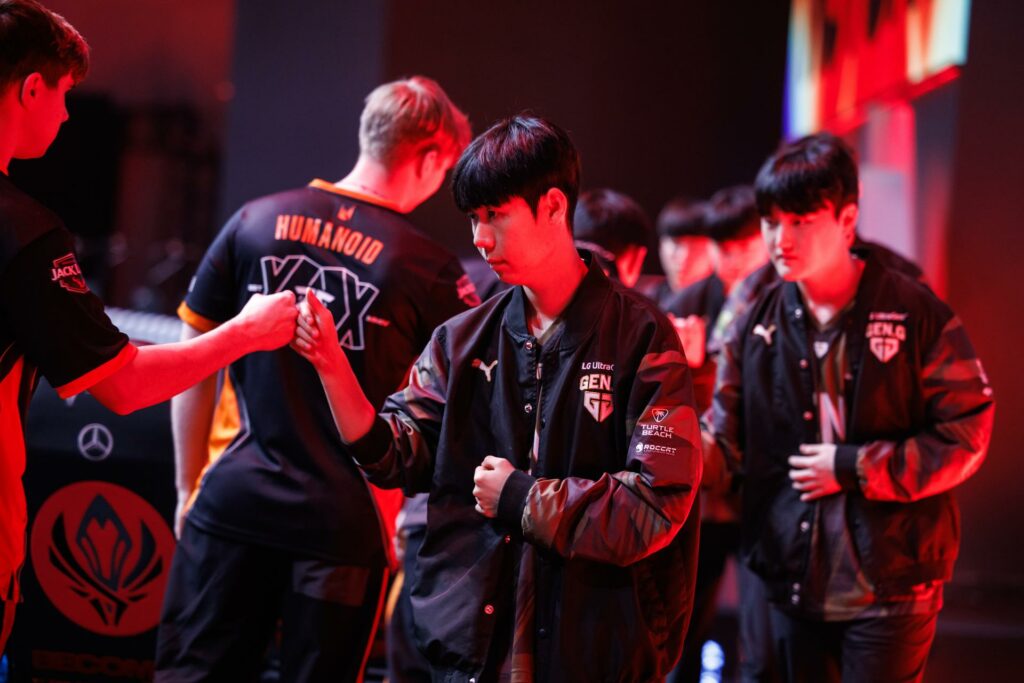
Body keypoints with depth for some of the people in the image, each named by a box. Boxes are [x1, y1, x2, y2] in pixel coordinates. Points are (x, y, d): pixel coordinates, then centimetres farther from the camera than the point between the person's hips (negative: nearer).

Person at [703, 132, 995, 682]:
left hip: (889, 589, -4)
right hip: (792, 584, 4)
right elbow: (724, 448, 4)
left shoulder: (915, 312, -8)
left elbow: (967, 434, -9)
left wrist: (853, 467, -13)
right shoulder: (757, 324, 4)